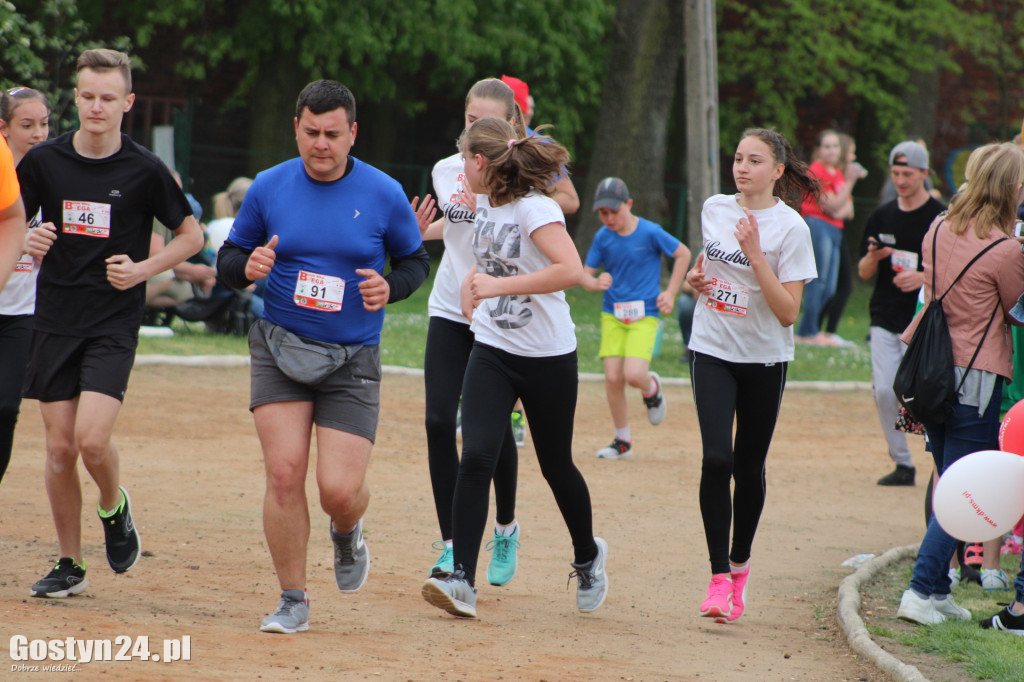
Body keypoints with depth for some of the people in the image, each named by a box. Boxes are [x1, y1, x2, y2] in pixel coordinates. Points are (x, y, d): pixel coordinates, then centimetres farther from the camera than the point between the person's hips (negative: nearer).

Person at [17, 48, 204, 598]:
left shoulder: (145, 170, -5)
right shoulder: (44, 160, 1)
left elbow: (192, 235, 6)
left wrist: (143, 269, -9)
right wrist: (29, 241, -9)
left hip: (114, 324, -3)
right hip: (55, 320, 3)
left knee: (92, 439, -17)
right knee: (60, 448, 3)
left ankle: (114, 508, 15)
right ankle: (69, 565, 17)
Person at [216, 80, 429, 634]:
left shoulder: (383, 194, -3)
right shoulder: (268, 188, 0)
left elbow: (415, 260, 10)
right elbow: (228, 259, 9)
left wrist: (389, 287, -12)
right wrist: (248, 267, -15)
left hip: (353, 359, -1)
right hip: (280, 348, 1)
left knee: (340, 489, -9)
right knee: (283, 473, -11)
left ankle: (347, 535, 30)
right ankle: (293, 601, 4)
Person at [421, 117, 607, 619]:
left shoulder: (535, 209, -18)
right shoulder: (485, 203, 5)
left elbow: (571, 270, -33)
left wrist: (499, 285, -32)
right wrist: (473, 280, 13)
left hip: (548, 357, -5)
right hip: (492, 351, 5)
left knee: (556, 465, 10)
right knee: (475, 458, -13)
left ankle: (588, 557, 37)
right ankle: (462, 581, -18)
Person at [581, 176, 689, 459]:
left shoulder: (650, 232, -9)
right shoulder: (602, 237, 1)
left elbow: (683, 254, 3)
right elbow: (585, 274, 6)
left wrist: (670, 293, -1)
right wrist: (595, 283, -18)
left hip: (644, 316, -3)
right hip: (612, 315, 3)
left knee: (634, 375, -20)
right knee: (613, 378, -5)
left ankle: (651, 388, 18)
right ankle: (622, 441, 11)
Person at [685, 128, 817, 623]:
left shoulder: (790, 228, -11)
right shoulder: (714, 208, 3)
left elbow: (788, 312, -15)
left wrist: (755, 255, -23)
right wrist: (695, 277, 1)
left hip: (764, 359, -2)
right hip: (712, 351, 2)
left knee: (749, 467, 6)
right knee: (716, 459, -15)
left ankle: (740, 567, 27)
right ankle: (719, 577, -12)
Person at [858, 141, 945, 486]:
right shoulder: (881, 217, 11)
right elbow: (864, 273, 12)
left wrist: (923, 277, -21)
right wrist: (873, 257, -11)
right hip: (884, 321, 5)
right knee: (884, 392, -1)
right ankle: (902, 464, 12)